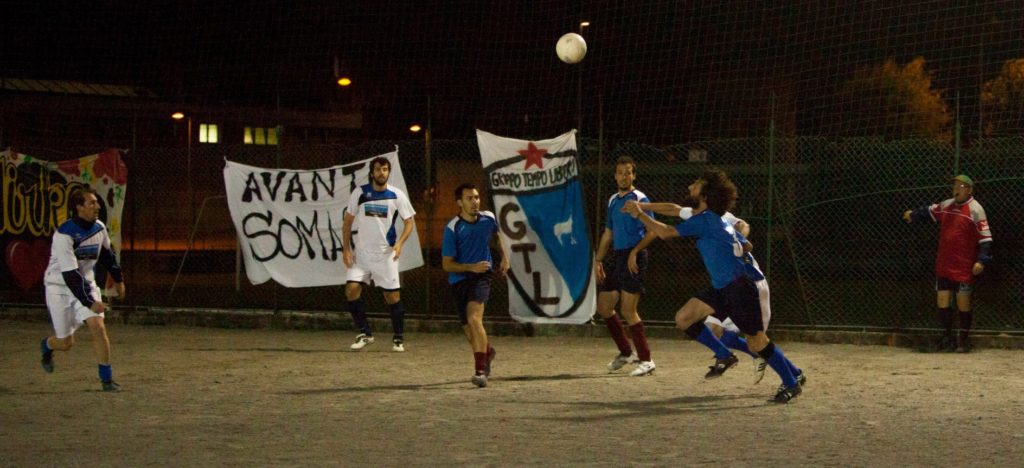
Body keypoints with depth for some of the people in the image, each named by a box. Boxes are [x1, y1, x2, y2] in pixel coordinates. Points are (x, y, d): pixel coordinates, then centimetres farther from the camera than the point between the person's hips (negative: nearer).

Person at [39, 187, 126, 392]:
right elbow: (70, 275, -28)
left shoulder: (99, 227, -5)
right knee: (66, 343, 0)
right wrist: (90, 303, -31)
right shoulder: (63, 234, -25)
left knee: (98, 327, -16)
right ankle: (47, 346, 38)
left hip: (85, 284, 5)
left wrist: (118, 279, 25)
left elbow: (107, 254, 17)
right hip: (60, 286, -5)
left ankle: (107, 379, -7)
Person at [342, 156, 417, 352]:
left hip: (386, 254, -1)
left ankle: (399, 338, 16)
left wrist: (399, 243, -14)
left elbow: (409, 221, 2)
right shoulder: (359, 193, -2)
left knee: (392, 295, 1)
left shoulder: (397, 195, -4)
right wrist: (346, 248, -3)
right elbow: (348, 221, 5)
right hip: (361, 253, 1)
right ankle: (365, 334, 1)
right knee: (351, 289, -12)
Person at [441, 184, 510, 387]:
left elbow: (496, 235, 24)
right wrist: (472, 267, -22)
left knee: (474, 318, -25)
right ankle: (488, 352, 45)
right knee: (469, 329, 10)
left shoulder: (488, 219, -3)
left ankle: (480, 370, -28)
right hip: (459, 280, 1)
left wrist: (505, 256, 14)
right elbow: (447, 264, -11)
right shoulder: (452, 229, -14)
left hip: (482, 275, -1)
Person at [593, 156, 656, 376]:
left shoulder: (639, 199, -7)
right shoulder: (613, 200, 16)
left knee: (628, 310, -12)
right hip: (616, 257, 8)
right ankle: (626, 352, 25)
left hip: (633, 258, -8)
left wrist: (635, 252, -21)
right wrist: (598, 260, 17)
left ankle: (646, 360, -5)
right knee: (604, 307, 11)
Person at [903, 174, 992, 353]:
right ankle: (947, 338, 17)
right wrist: (913, 215, 42)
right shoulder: (946, 205, 10)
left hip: (964, 266, -6)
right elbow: (929, 211, 31)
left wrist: (981, 260, -21)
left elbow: (985, 237, -13)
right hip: (943, 264, 6)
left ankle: (964, 339, 8)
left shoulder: (975, 210, -9)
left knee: (963, 301, -2)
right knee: (942, 299, 7)